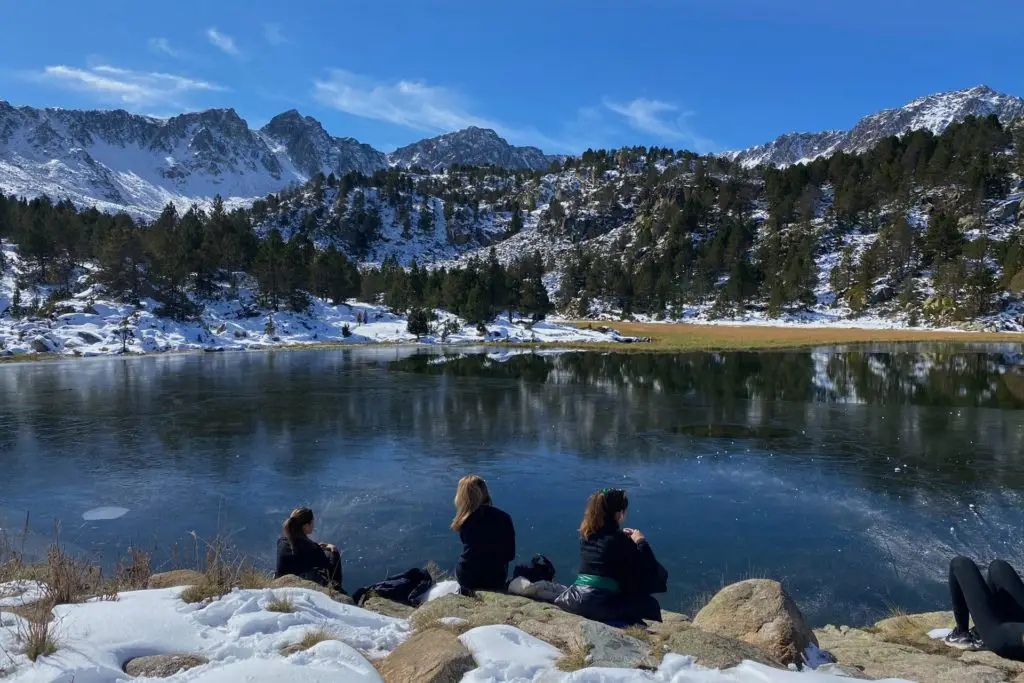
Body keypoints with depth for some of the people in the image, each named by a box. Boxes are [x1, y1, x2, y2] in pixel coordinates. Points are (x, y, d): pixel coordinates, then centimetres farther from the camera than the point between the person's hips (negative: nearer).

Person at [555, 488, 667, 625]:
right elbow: (649, 569, -6)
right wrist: (640, 541, 6)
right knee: (650, 604, 7)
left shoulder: (586, 534, 8)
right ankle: (618, 623, -4)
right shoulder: (619, 539, -10)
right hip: (598, 603, -7)